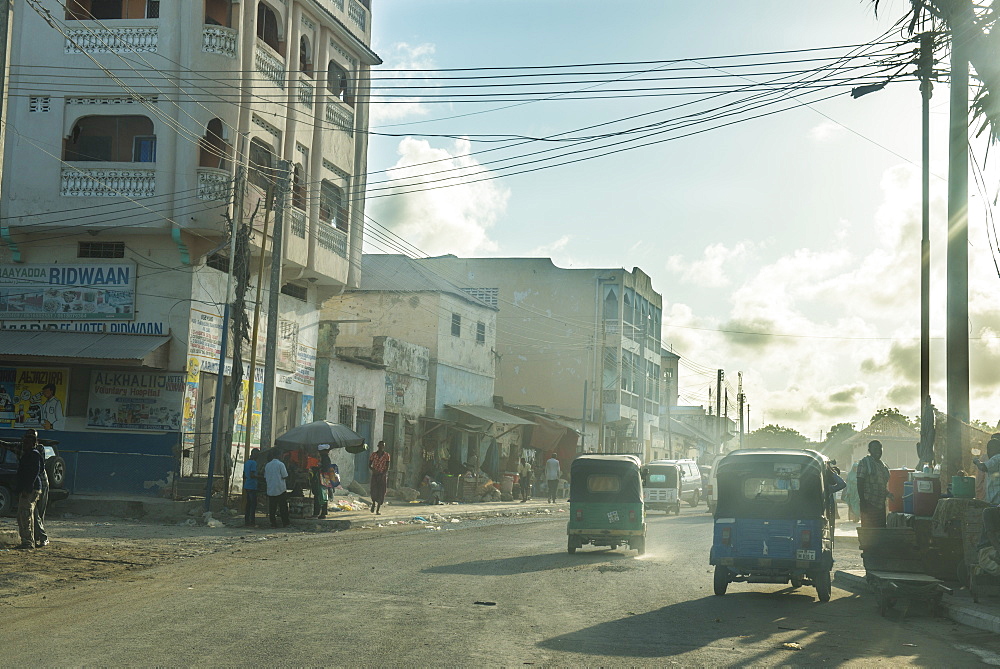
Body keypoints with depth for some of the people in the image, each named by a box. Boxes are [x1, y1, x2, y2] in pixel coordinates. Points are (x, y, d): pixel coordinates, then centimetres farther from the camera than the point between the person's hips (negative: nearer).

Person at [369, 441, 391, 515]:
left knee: (381, 492, -5)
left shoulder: (386, 455, 1)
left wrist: (383, 474, -18)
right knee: (374, 490, -12)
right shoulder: (373, 455, 4)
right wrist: (373, 469, -14)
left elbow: (387, 467, -4)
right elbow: (369, 465, 7)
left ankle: (378, 509, 4)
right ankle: (374, 503, 21)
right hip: (374, 475, 0)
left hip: (383, 475, 0)